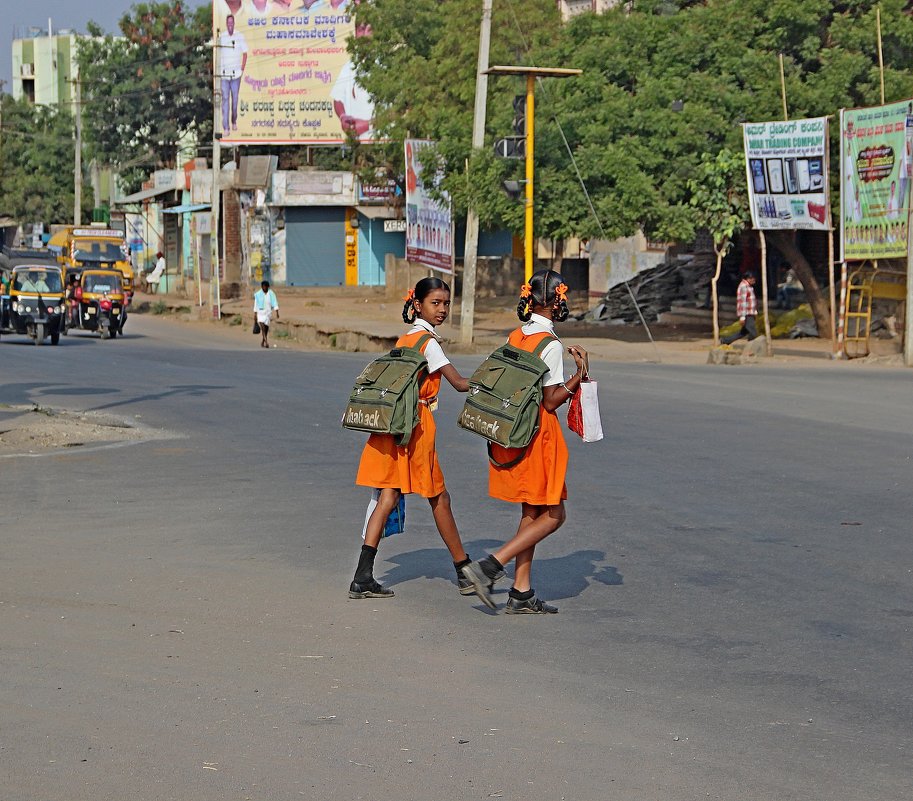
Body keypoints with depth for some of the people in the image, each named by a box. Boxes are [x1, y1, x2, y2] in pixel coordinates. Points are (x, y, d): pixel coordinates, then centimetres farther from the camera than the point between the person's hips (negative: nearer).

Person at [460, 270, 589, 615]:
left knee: (530, 514, 14)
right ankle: (489, 566, -11)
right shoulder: (550, 345, -15)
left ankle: (521, 593, 13)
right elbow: (551, 401, -14)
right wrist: (579, 375, -11)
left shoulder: (515, 337, 8)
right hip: (539, 434, -8)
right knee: (552, 516, 0)